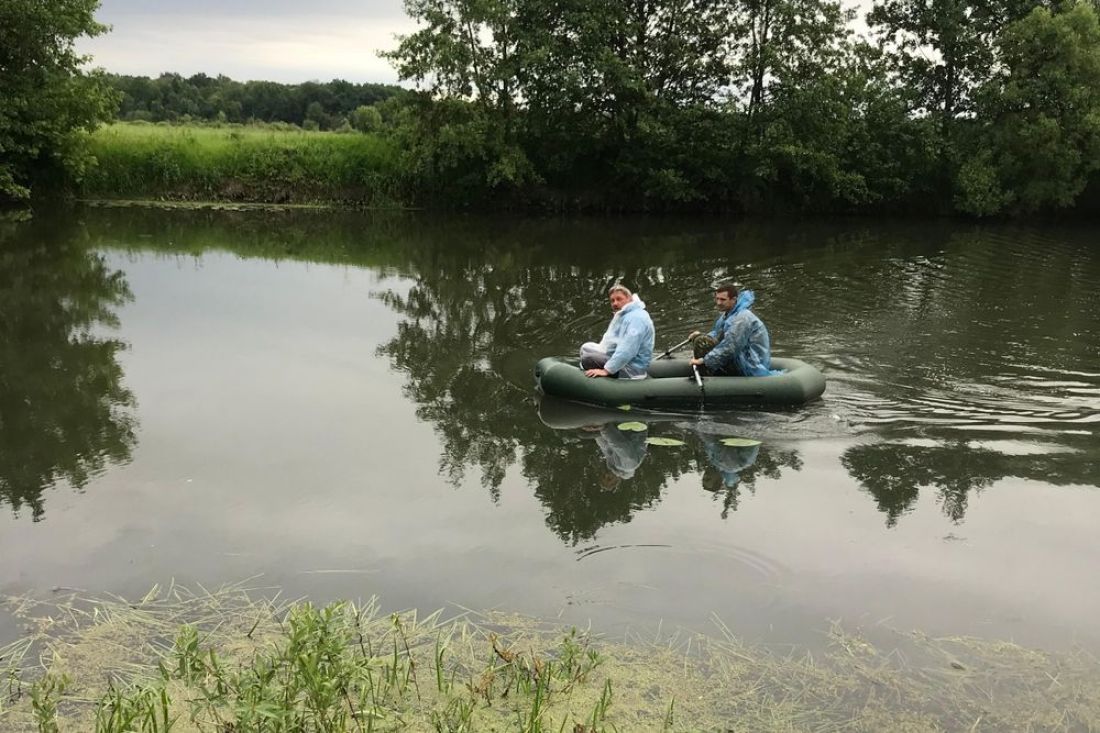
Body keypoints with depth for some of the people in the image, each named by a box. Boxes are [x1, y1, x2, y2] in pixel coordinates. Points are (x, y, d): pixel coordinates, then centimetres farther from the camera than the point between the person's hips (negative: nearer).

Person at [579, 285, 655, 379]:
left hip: (630, 369, -11)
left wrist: (606, 370, -32)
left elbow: (627, 351, -30)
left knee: (588, 358, -19)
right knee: (586, 347, 15)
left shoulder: (637, 317, -21)